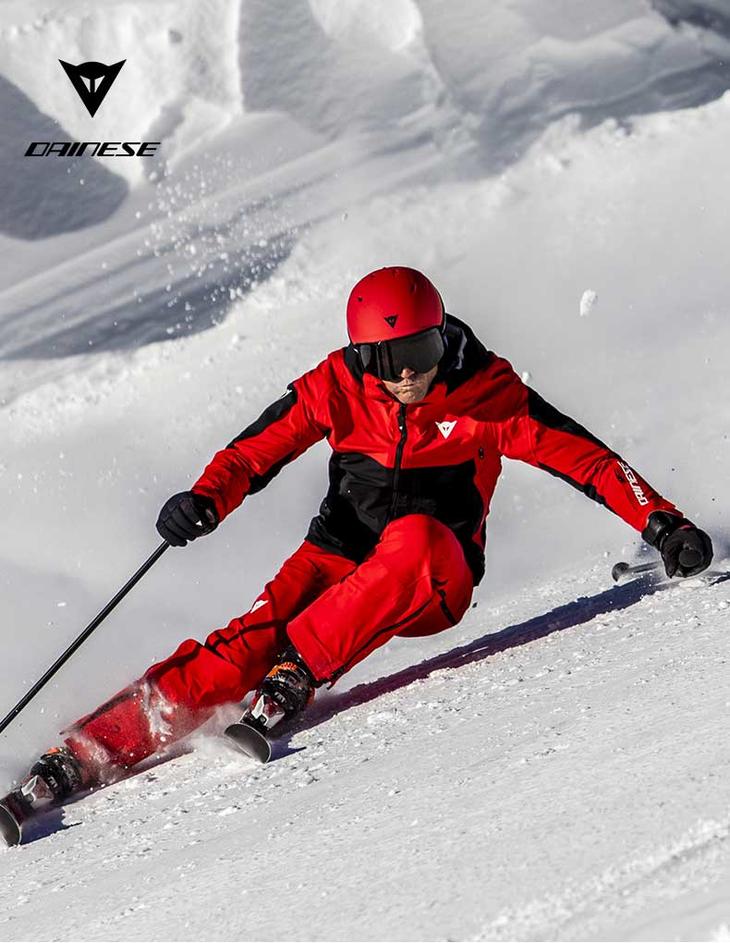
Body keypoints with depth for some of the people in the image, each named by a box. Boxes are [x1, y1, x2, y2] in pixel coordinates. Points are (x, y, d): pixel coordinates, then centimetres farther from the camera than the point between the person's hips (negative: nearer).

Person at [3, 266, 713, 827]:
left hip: (434, 580, -1)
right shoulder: (338, 387, -6)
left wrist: (662, 524, -17)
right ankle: (96, 746, -35)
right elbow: (257, 450, -4)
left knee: (414, 537, -37)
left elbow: (583, 457, -8)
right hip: (342, 557, 1)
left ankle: (296, 669, -34)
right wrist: (206, 499, -24)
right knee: (260, 632, -27)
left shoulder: (487, 394, -10)